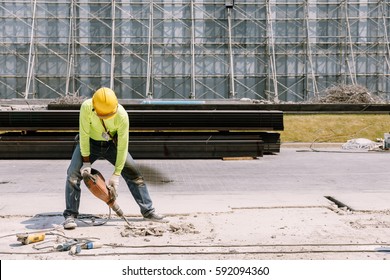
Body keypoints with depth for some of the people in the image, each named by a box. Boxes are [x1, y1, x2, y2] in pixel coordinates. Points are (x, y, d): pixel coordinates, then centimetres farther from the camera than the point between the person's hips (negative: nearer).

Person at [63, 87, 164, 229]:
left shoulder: (122, 115, -33)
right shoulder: (86, 107, -33)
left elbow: (122, 146, -27)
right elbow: (84, 135, -24)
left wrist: (116, 174, -24)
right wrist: (86, 161, -21)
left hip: (112, 143, 0)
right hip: (90, 142, 0)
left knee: (134, 173, -4)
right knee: (73, 173, -17)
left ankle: (148, 211, 7)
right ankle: (70, 215, -8)